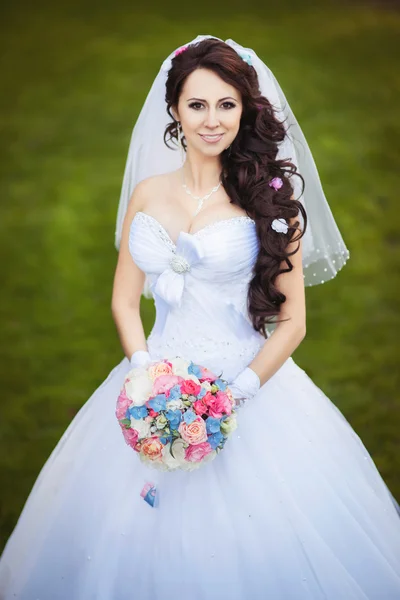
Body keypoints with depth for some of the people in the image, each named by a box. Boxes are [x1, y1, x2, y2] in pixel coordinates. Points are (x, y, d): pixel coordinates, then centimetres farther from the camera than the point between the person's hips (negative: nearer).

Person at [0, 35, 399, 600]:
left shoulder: (268, 198, -5)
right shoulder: (147, 194, 5)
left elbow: (291, 322, -6)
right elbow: (125, 302, 9)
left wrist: (234, 394, -16)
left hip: (252, 387, -3)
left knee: (254, 545, -2)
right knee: (138, 540, 8)